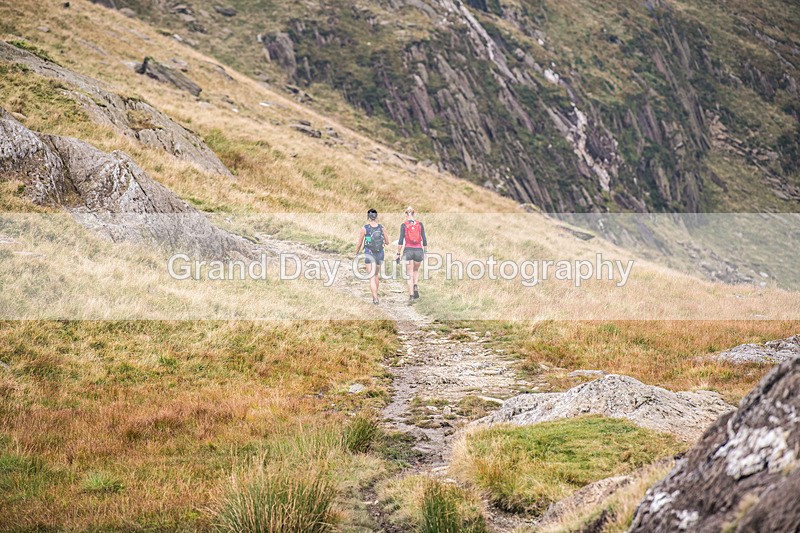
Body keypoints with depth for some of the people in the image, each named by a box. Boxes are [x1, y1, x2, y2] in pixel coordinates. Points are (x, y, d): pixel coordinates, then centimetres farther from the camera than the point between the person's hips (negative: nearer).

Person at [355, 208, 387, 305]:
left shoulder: (364, 228, -10)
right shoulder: (381, 228, -3)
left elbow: (359, 243, -3)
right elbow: (387, 242, 8)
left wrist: (356, 253, 14)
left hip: (369, 254, -3)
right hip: (380, 254, 3)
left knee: (372, 277, -3)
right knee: (376, 275, 23)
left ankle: (375, 298, -14)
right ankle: (375, 295, 35)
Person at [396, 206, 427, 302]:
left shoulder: (404, 225, -2)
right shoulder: (420, 224, 4)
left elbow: (401, 241, -6)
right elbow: (424, 240, 3)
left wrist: (398, 254, 0)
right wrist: (425, 252, 12)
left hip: (408, 251, -2)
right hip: (418, 250, 2)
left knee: (410, 275, 5)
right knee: (416, 270, 26)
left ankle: (411, 295, -1)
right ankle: (416, 287, 2)